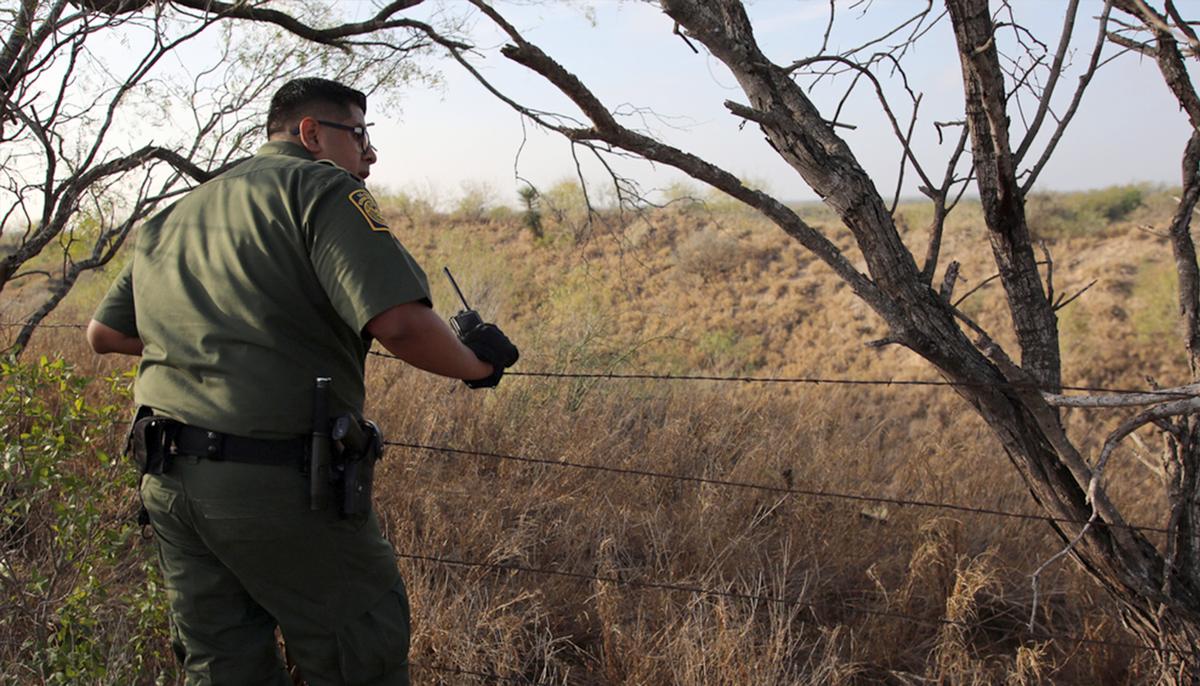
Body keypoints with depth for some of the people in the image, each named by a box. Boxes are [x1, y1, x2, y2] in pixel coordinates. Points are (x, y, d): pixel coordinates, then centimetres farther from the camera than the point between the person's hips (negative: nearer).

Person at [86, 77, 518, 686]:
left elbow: (104, 333, 24)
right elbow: (399, 323, -21)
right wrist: (475, 365, -4)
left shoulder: (173, 216, 18)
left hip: (166, 479, 8)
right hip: (279, 481, -8)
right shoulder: (321, 187, -6)